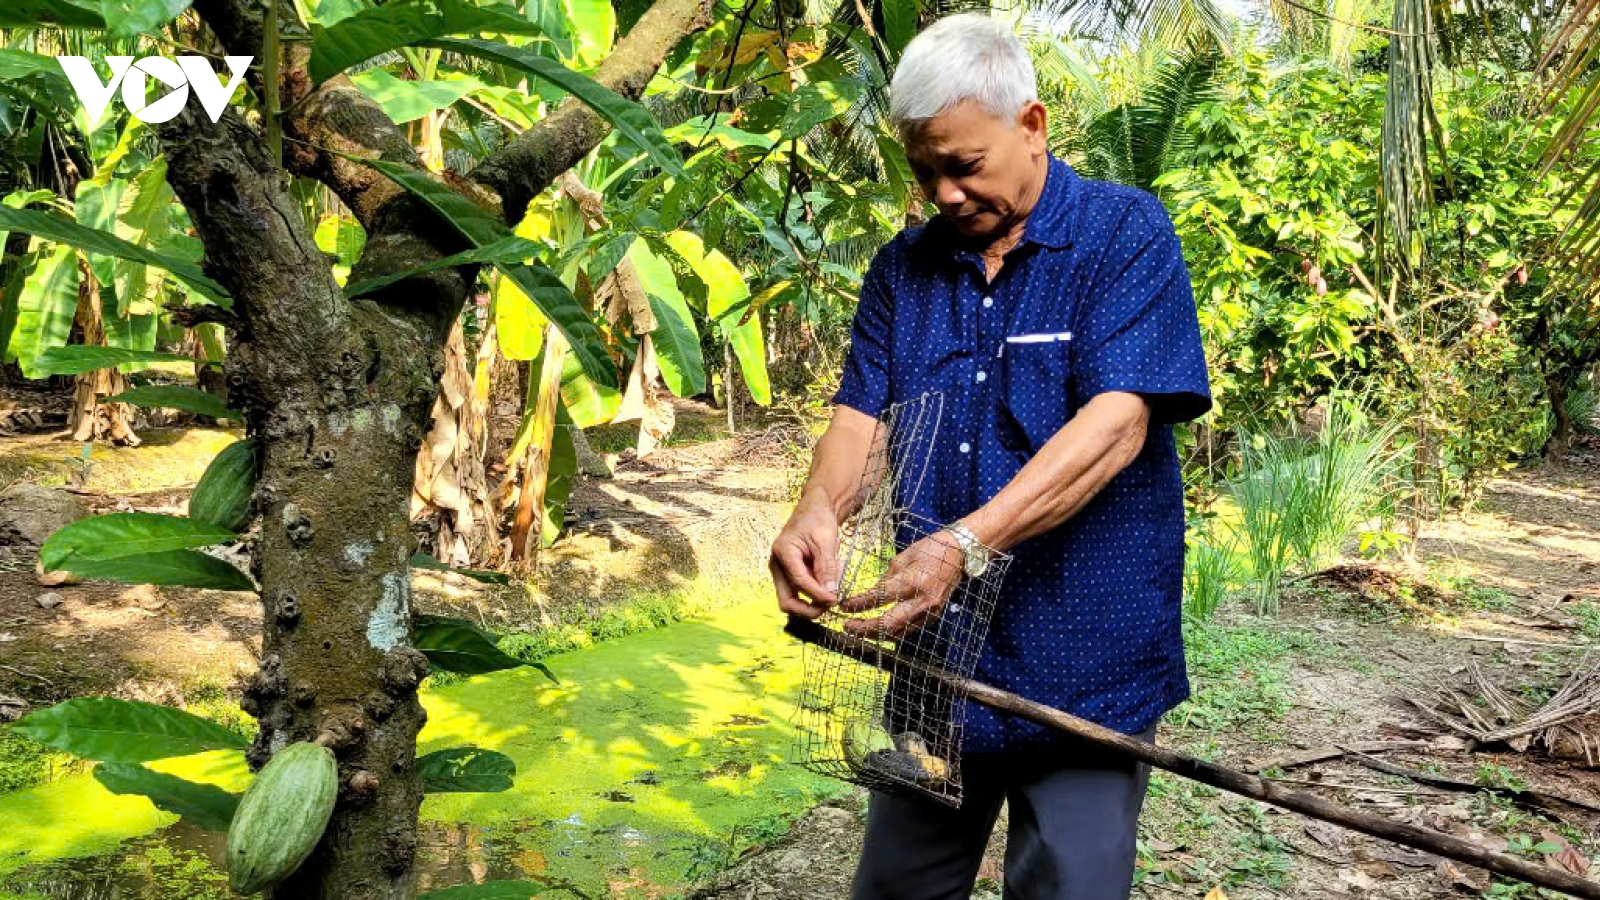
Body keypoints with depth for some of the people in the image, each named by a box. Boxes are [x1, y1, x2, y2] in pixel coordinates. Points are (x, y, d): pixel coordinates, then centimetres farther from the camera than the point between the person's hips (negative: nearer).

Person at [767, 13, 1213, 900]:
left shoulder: (1126, 234, -7)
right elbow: (860, 414, 2)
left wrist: (963, 545, -31)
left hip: (1080, 666, -5)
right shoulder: (903, 266, 8)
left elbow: (1116, 423, -19)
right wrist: (816, 514, -22)